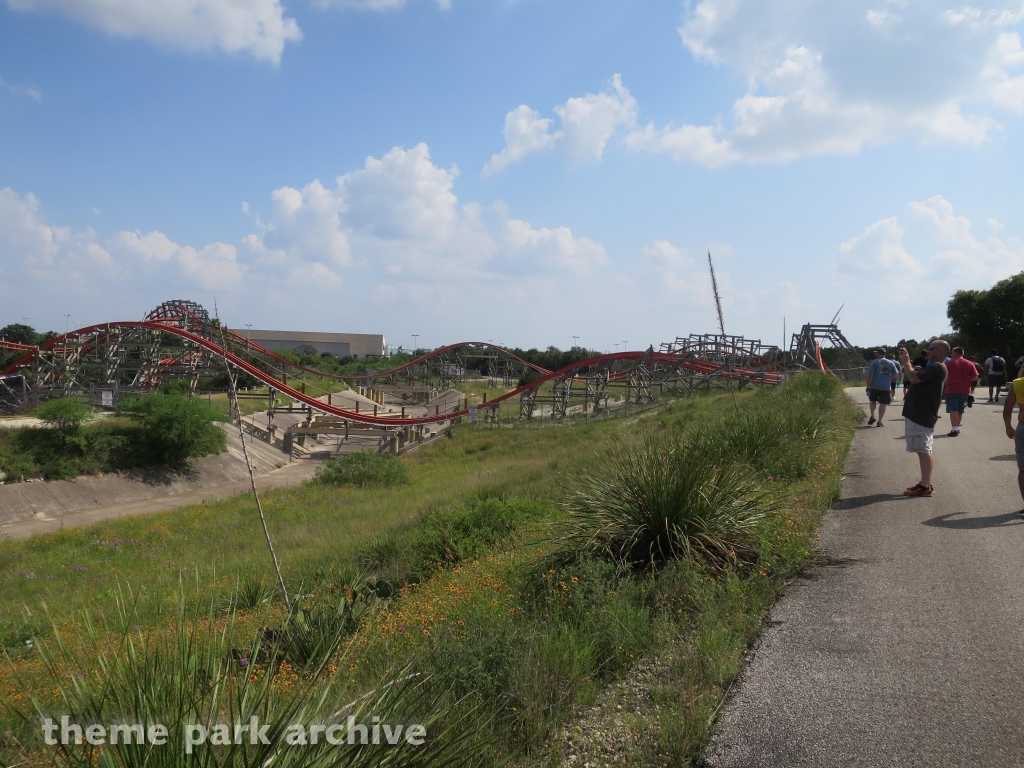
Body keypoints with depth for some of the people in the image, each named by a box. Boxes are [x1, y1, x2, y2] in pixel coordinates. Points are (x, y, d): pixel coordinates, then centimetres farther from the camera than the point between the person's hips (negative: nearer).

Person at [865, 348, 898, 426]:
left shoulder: (874, 362, -8)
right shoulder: (891, 363, 2)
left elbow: (870, 375, -12)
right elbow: (895, 374, 7)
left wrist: (868, 385, -4)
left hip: (875, 386, -1)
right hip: (886, 387, 1)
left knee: (872, 400, 20)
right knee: (883, 404, 7)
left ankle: (872, 416, 7)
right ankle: (880, 421, 8)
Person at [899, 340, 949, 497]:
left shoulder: (937, 368, -18)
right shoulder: (933, 367, 16)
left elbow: (914, 378, -23)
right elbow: (916, 375, 19)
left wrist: (905, 362, -11)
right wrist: (907, 360, 10)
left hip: (922, 415, -11)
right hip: (920, 414, 11)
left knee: (923, 450, -9)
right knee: (924, 451, 13)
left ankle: (925, 487, -8)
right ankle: (926, 483, 19)